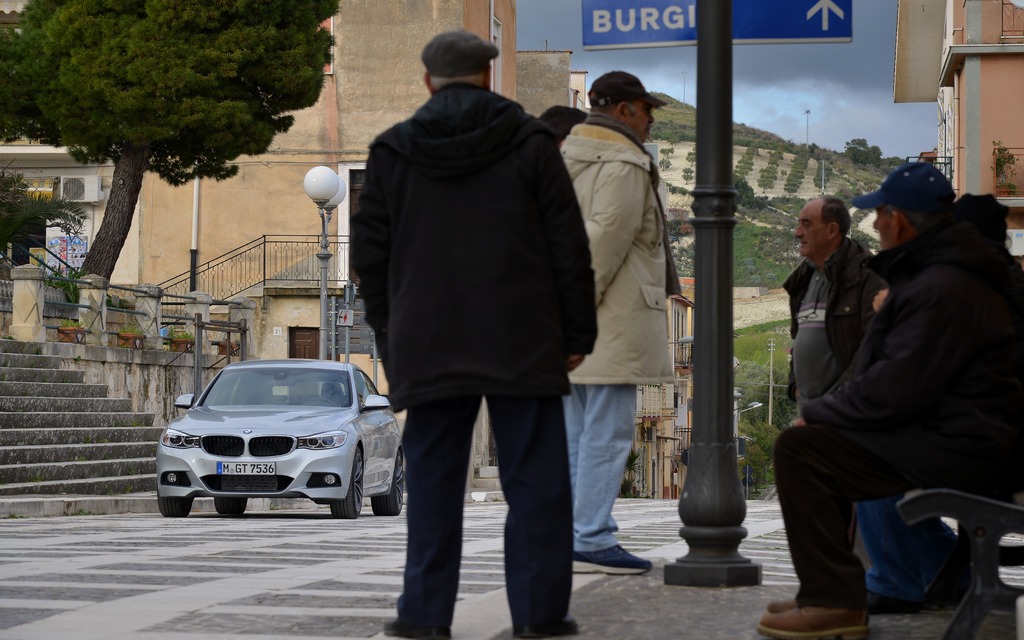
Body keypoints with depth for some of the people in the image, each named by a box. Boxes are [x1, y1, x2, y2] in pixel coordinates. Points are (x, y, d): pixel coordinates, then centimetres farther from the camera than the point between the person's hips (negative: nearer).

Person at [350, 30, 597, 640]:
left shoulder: (393, 151, 6)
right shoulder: (529, 142, 1)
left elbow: (371, 255, 8)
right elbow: (569, 246, -1)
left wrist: (390, 334, 17)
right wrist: (578, 332, 5)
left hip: (428, 347, 2)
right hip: (523, 345, -1)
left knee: (434, 478, 6)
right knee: (535, 478, 3)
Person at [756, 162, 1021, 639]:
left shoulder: (942, 291, -21)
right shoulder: (930, 274, 17)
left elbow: (892, 391, -26)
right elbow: (889, 376, 19)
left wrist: (816, 413, -11)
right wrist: (823, 411, 7)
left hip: (952, 455, -12)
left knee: (799, 449, -16)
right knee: (817, 440, 20)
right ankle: (828, 592, 21)